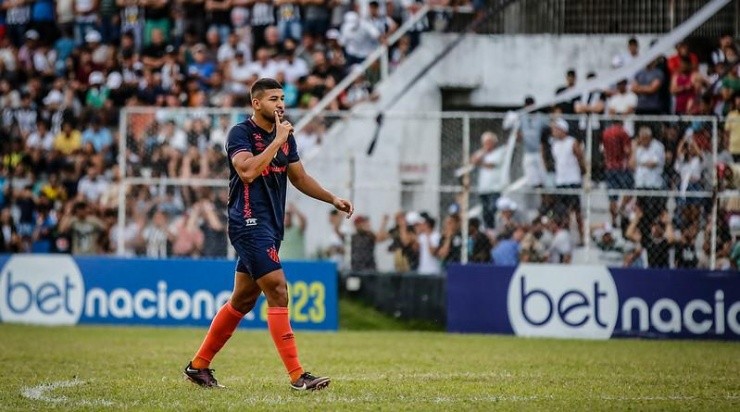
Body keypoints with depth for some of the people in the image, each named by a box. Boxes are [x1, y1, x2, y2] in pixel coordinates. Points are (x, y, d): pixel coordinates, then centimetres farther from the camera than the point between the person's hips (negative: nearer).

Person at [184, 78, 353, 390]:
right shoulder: (240, 133, -10)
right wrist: (277, 141, -21)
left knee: (242, 300, 13)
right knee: (278, 292, -15)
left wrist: (333, 199, 12)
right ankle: (297, 376, -17)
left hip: (270, 228, 9)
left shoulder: (285, 135, 13)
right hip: (249, 223, -9)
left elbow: (299, 177, 22)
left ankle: (199, 365, 23)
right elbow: (248, 171, -25)